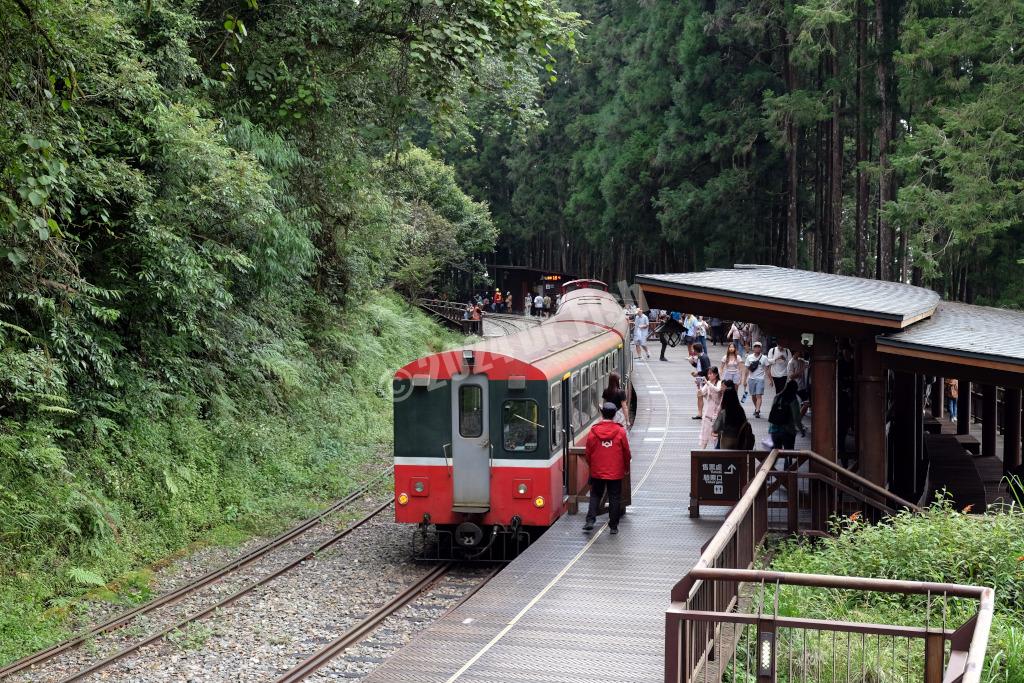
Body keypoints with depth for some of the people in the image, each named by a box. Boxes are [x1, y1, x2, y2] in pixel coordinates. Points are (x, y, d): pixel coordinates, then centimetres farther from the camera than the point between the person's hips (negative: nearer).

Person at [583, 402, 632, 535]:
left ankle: (590, 520, 2)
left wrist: (591, 466, 18)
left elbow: (588, 453, 0)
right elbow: (626, 453, -2)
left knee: (595, 495, 15)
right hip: (616, 473, -1)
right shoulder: (620, 432, -10)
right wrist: (626, 468, 15)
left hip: (597, 472, 1)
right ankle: (613, 526, 10)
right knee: (614, 498, 8)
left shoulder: (593, 431, -7)